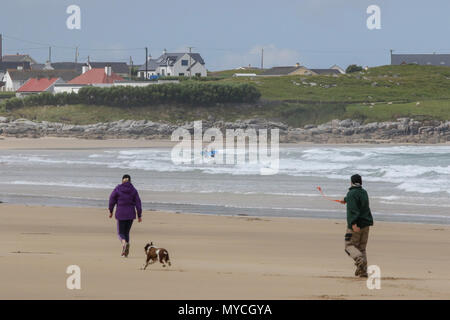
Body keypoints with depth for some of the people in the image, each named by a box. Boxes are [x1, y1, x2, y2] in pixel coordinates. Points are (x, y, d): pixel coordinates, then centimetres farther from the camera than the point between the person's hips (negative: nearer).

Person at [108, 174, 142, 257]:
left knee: (121, 232, 4)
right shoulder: (133, 190, 1)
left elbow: (112, 200, -1)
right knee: (127, 232, 17)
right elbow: (138, 203, -1)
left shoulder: (118, 189, -3)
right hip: (130, 214, 2)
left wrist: (110, 211, 12)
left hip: (120, 213, -2)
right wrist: (139, 216, 3)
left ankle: (124, 242, -27)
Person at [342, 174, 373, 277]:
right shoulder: (364, 193, 14)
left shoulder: (351, 193, -11)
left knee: (350, 245, -2)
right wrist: (345, 200, 57)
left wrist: (353, 223, -32)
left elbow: (352, 210, -24)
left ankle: (359, 260, -30)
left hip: (356, 225, -7)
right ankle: (363, 271, 7)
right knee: (362, 248, 13)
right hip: (366, 224, 7)